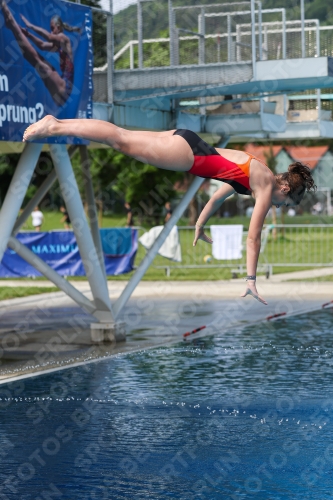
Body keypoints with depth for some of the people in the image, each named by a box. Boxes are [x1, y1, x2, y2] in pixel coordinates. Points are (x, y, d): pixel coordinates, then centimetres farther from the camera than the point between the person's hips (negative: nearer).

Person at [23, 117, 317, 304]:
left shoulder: (256, 173, 22)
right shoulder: (267, 187, -3)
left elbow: (219, 195, 36)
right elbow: (253, 237, -6)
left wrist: (199, 227, 46)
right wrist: (251, 282, -4)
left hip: (185, 141, 7)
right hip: (188, 154, -7)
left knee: (122, 138, 4)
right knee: (123, 142, -12)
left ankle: (57, 123, 1)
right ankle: (55, 128, -17)